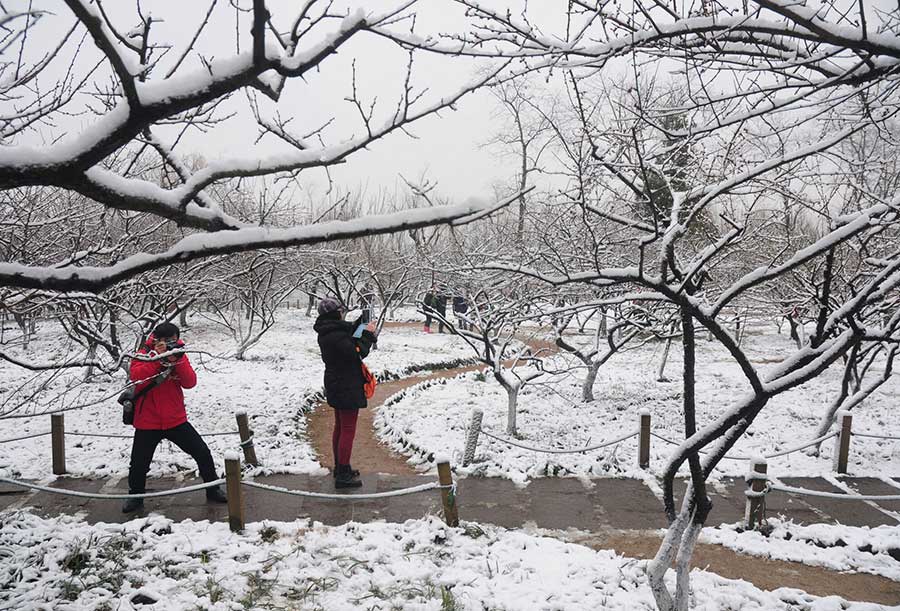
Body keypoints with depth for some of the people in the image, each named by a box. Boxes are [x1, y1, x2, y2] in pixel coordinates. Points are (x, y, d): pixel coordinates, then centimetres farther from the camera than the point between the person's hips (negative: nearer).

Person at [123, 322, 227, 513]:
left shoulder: (180, 357, 3)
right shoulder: (142, 356, -6)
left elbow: (190, 382, -11)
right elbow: (137, 378, -25)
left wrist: (177, 360, -24)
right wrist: (158, 357, -30)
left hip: (176, 420, 2)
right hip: (147, 423, -2)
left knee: (202, 453, 0)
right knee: (139, 463, 3)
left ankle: (213, 490, 17)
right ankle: (135, 496, 32)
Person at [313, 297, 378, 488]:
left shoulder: (326, 333, 5)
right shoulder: (336, 335, -26)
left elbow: (348, 341, 10)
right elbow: (358, 352, -24)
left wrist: (361, 325, 3)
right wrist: (368, 334, -13)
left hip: (336, 386, 10)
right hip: (347, 388, -10)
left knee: (340, 427, 20)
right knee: (348, 430, -2)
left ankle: (340, 467, 32)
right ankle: (343, 475, 3)